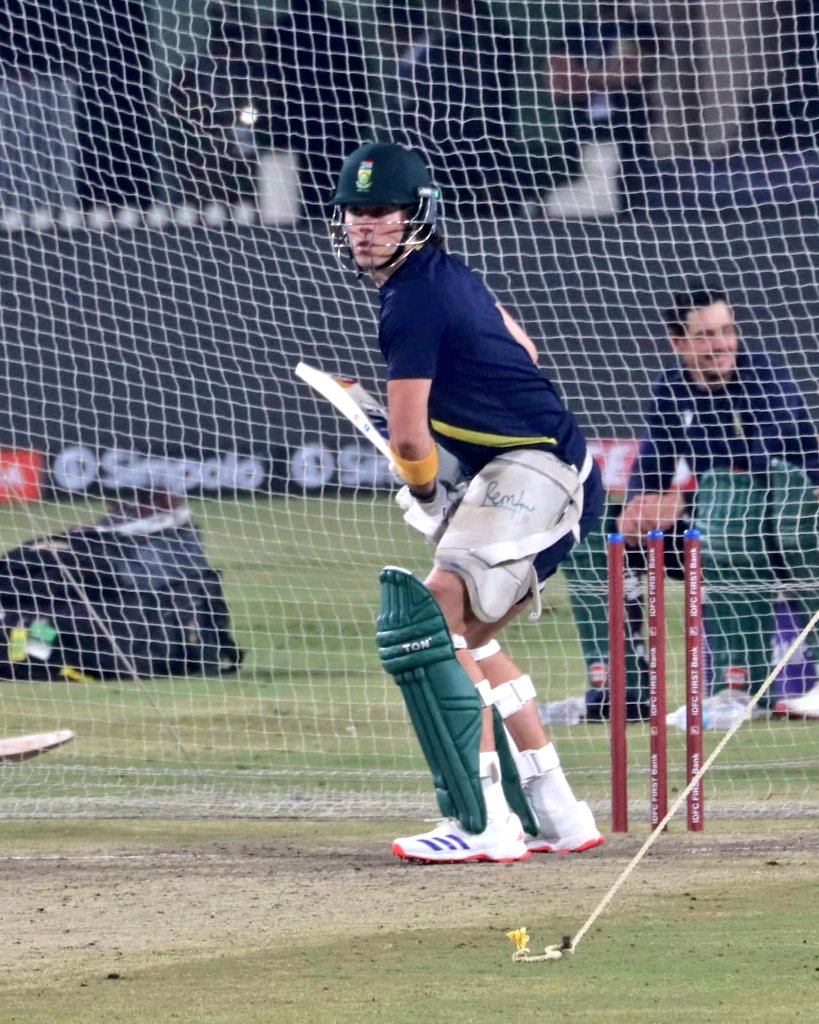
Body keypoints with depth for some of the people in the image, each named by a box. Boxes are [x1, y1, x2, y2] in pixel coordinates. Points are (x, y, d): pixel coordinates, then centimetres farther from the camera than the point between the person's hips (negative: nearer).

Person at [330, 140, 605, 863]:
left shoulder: (415, 301, -16)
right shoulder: (447, 273, 15)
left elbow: (408, 436, -18)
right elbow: (520, 351, 29)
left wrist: (425, 493, 4)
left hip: (536, 471, -11)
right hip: (552, 473, 11)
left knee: (431, 620, -22)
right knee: (467, 636, 21)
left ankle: (483, 821, -30)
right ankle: (556, 816, 23)